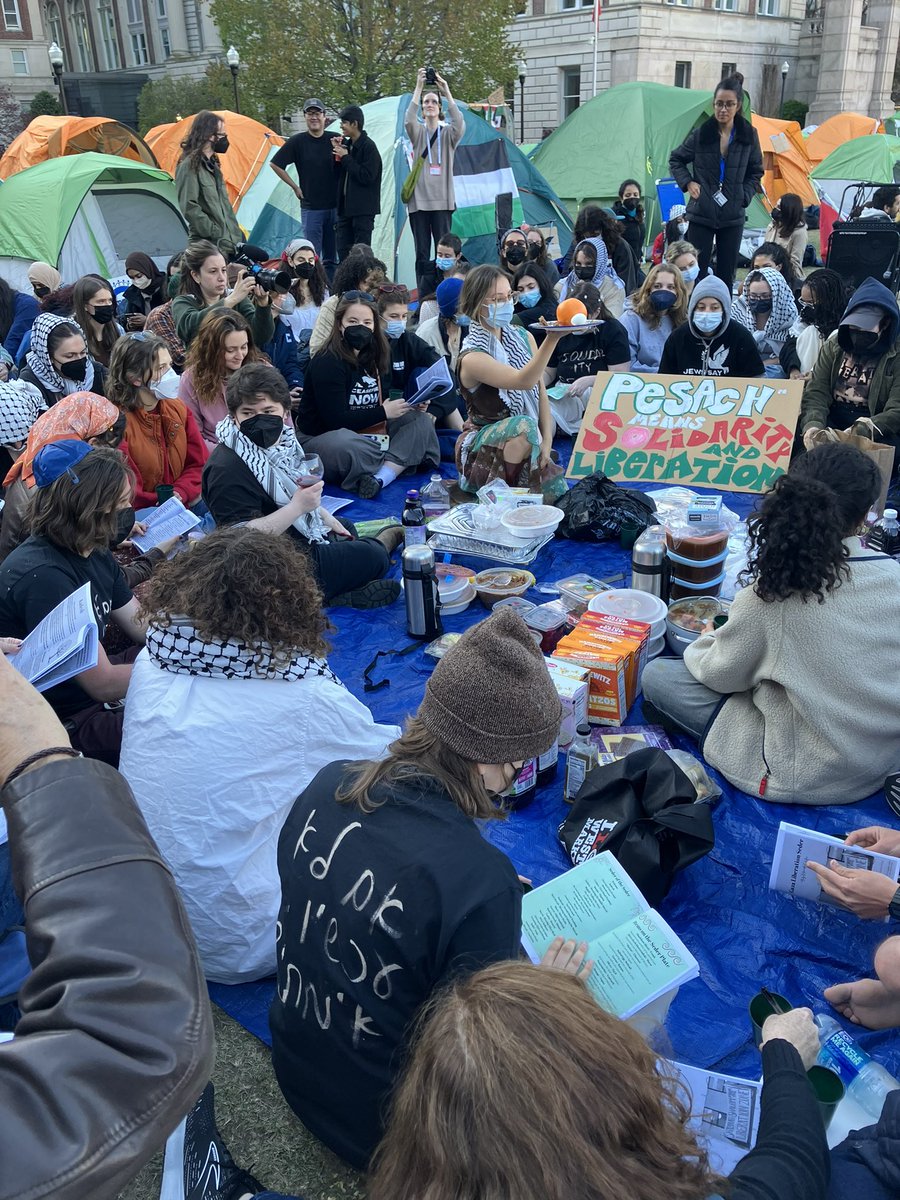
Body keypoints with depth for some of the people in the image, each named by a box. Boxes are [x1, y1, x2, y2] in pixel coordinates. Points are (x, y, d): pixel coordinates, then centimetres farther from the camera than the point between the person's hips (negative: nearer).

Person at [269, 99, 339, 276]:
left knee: (332, 258, 8)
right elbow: (274, 164, 4)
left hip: (334, 206, 2)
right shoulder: (297, 141, -1)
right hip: (311, 207, -2)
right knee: (313, 257, -2)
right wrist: (295, 187, 2)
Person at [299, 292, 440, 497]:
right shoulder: (326, 363, -14)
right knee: (346, 446, -42)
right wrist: (383, 412, -16)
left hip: (368, 433, 8)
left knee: (422, 421, -8)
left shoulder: (374, 355, 9)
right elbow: (336, 421, -19)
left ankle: (379, 478, -30)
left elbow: (382, 401, 14)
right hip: (319, 439, -8)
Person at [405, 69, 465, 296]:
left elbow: (459, 124, -14)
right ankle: (423, 297, 2)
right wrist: (418, 88, -20)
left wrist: (447, 92, -21)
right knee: (422, 251, -1)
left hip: (442, 200, -1)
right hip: (419, 199, 1)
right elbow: (408, 120, -12)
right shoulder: (417, 132, 10)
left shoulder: (448, 134, 9)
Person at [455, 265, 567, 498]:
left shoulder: (524, 338, 1)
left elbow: (540, 391, 2)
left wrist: (547, 439, -9)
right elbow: (523, 381, -35)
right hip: (481, 445, -6)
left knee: (557, 493, -12)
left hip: (526, 443, 6)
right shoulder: (472, 358, -21)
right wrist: (551, 340, -49)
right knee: (524, 424, -35)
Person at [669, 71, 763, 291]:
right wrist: (687, 182, -3)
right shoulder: (700, 134, -4)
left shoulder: (749, 135, 1)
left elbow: (756, 172, 14)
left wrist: (744, 196, -1)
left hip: (733, 218, 2)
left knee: (726, 276, 6)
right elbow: (675, 160, 12)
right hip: (701, 215, -2)